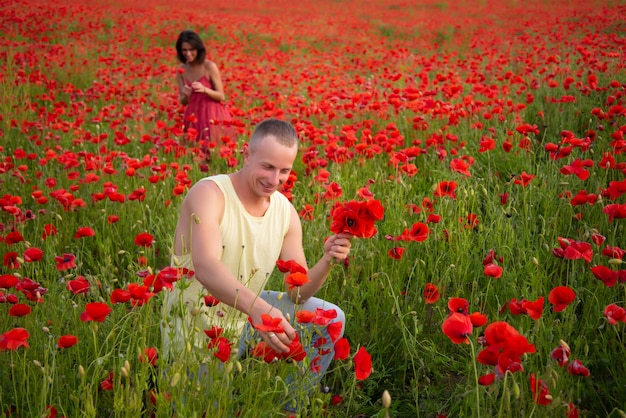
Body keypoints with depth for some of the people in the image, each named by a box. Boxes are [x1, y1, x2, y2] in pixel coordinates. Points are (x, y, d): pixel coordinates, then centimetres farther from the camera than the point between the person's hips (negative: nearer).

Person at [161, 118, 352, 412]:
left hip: (245, 318, 6)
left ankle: (287, 406, 15)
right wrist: (258, 307, -55)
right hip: (195, 332, -6)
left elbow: (297, 292, -3)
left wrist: (327, 262, -23)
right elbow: (205, 266, -40)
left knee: (331, 320, -2)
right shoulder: (209, 194, -23)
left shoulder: (286, 212, -4)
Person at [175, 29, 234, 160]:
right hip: (194, 117, 4)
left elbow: (221, 97, -7)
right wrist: (185, 95, -15)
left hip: (213, 116, -4)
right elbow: (183, 102, 9)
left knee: (213, 150, -5)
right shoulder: (181, 70, 3)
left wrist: (204, 89, -24)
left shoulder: (210, 66, -10)